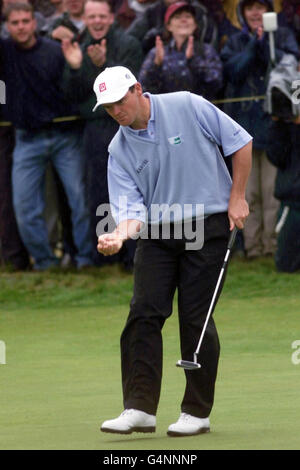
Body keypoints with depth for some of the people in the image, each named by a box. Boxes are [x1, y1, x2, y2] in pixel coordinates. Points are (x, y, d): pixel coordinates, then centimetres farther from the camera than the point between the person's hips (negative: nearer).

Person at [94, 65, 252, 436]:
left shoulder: (187, 107, -7)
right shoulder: (119, 151, 2)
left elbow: (240, 142, 0)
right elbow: (132, 207, -5)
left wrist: (237, 197, -3)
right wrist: (119, 234, -27)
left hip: (207, 225, -4)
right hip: (156, 233, 4)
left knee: (195, 318, -5)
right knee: (143, 313, -8)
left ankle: (197, 412, 3)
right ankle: (139, 408, -6)